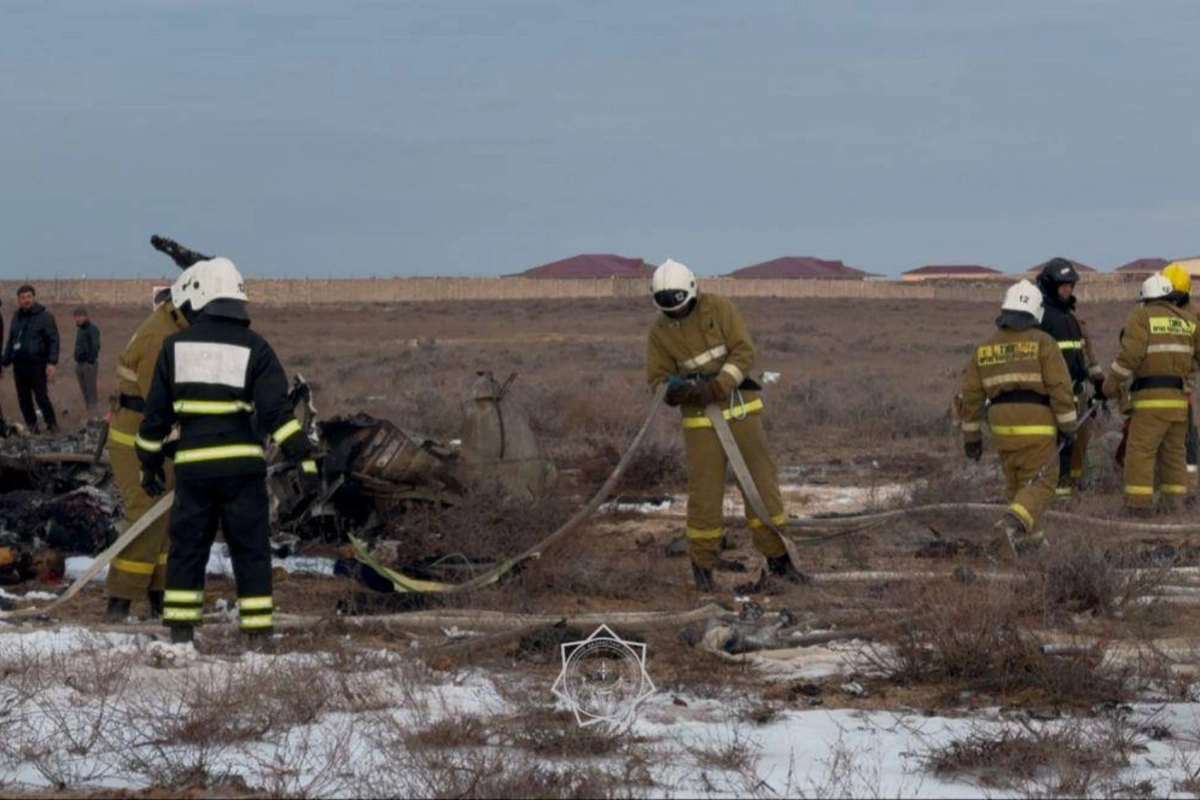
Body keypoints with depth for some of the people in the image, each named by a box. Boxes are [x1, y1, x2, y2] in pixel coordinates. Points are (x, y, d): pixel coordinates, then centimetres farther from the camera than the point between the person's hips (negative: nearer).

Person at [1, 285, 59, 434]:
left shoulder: (44, 317, -3)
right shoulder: (17, 317, 17)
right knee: (24, 400, 7)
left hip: (37, 364, -6)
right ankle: (31, 426, 15)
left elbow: (53, 341, -8)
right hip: (19, 365, 6)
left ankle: (52, 426, -2)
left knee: (42, 398, -9)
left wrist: (52, 362, -17)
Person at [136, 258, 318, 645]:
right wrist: (303, 458, -10)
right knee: (251, 550, 5)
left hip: (192, 467, 1)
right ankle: (258, 628, 2)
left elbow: (156, 413, 9)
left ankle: (180, 628, 9)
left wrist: (150, 463, 19)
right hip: (242, 466, -1)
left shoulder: (176, 346, 6)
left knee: (187, 548, 11)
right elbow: (277, 411, -9)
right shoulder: (254, 348, 0)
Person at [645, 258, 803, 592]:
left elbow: (744, 353, -14)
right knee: (704, 491, -3)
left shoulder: (719, 309, -9)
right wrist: (675, 390, -25)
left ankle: (778, 558, 10)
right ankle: (702, 565, 13)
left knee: (762, 483, 1)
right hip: (701, 417, 0)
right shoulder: (660, 331, -3)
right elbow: (658, 380, -1)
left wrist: (716, 387, -26)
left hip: (741, 407, 0)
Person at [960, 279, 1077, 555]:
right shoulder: (1042, 343, -4)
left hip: (1002, 427, 5)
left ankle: (1028, 536, 24)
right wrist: (1068, 426, -5)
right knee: (1039, 485, -4)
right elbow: (1060, 387, -11)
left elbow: (971, 395, 9)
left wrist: (971, 435, 15)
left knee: (1017, 483, 20)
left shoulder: (984, 348, 9)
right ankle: (1012, 524, -28)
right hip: (1036, 425, -5)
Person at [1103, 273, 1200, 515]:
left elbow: (1131, 353, -12)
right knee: (1175, 451, 14)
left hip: (1150, 396, -5)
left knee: (1141, 450, -4)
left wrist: (1112, 383, -4)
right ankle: (1176, 501, 16)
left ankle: (1139, 501, -10)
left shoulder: (1141, 315, -2)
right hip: (1179, 397, 5)